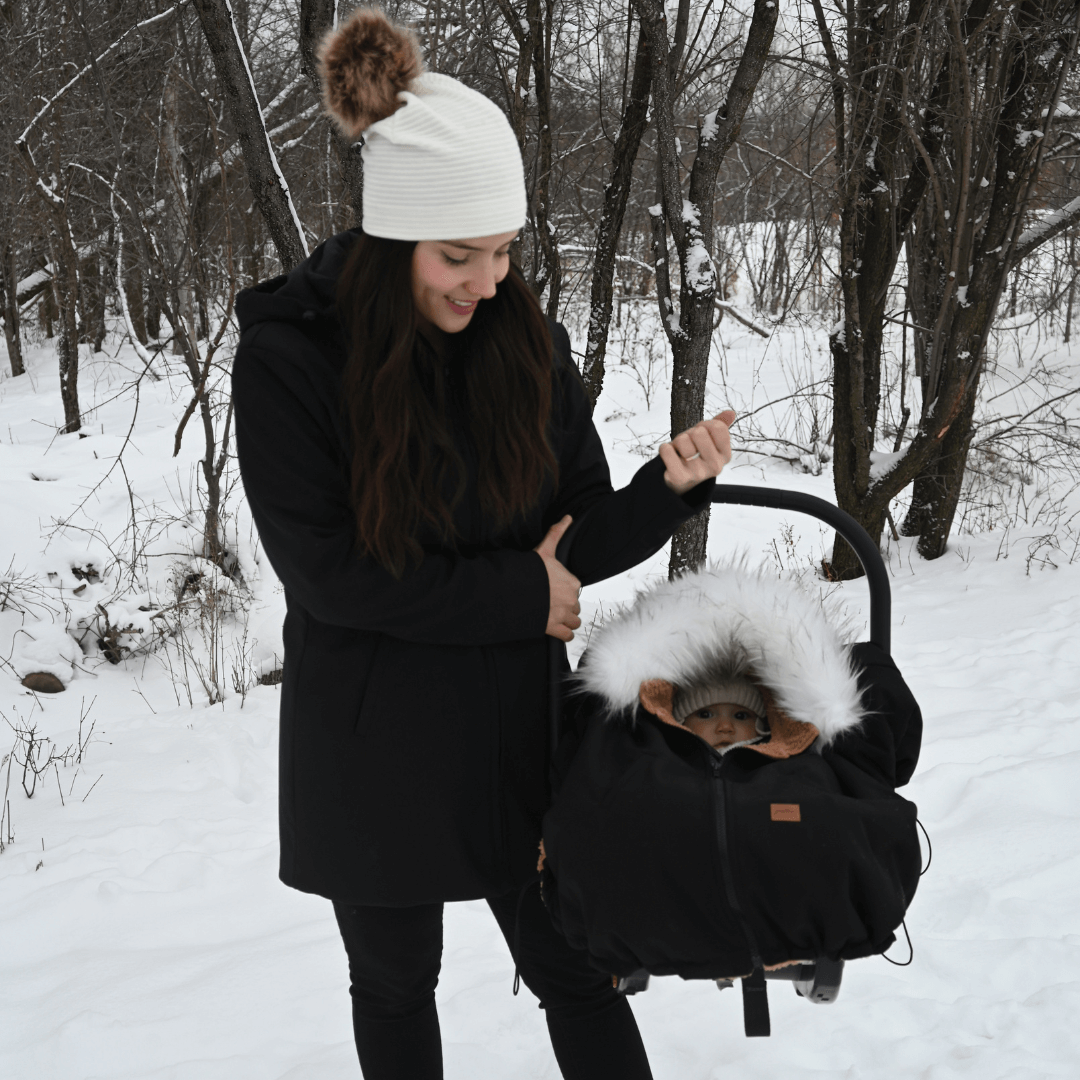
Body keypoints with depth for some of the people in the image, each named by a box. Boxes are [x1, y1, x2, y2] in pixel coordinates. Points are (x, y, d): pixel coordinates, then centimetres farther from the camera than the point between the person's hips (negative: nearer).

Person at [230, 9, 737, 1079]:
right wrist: (519, 595, -16)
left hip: (514, 731, 2)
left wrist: (672, 482, -23)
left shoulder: (527, 344, -5)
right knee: (396, 987, 19)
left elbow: (584, 540, -3)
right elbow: (325, 570, -18)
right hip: (369, 752, -2)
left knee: (578, 975, 10)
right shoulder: (287, 358, -16)